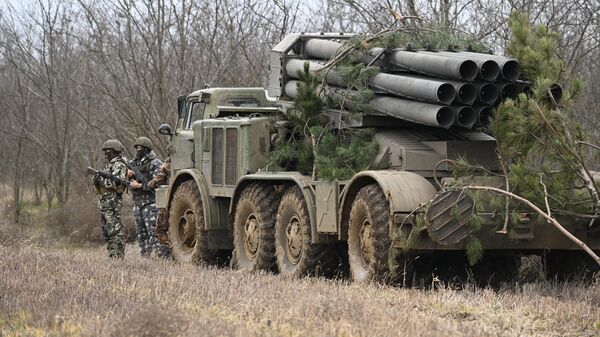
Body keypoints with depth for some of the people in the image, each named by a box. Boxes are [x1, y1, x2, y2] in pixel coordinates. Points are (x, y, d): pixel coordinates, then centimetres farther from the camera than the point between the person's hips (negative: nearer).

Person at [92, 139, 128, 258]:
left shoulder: (119, 165, -9)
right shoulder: (108, 165, 21)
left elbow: (116, 183, -21)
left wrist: (101, 181, -16)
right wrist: (96, 178, 2)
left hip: (113, 201, -10)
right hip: (103, 202, 10)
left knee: (115, 231, -12)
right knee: (106, 232, 11)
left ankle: (118, 256, -14)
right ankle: (111, 254, 15)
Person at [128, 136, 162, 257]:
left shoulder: (154, 163, -7)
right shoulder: (133, 163, 15)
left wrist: (139, 186, -16)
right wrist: (128, 174, -13)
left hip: (150, 203, -8)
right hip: (137, 203, 8)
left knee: (153, 233, -11)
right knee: (141, 234, 9)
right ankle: (144, 255, 13)